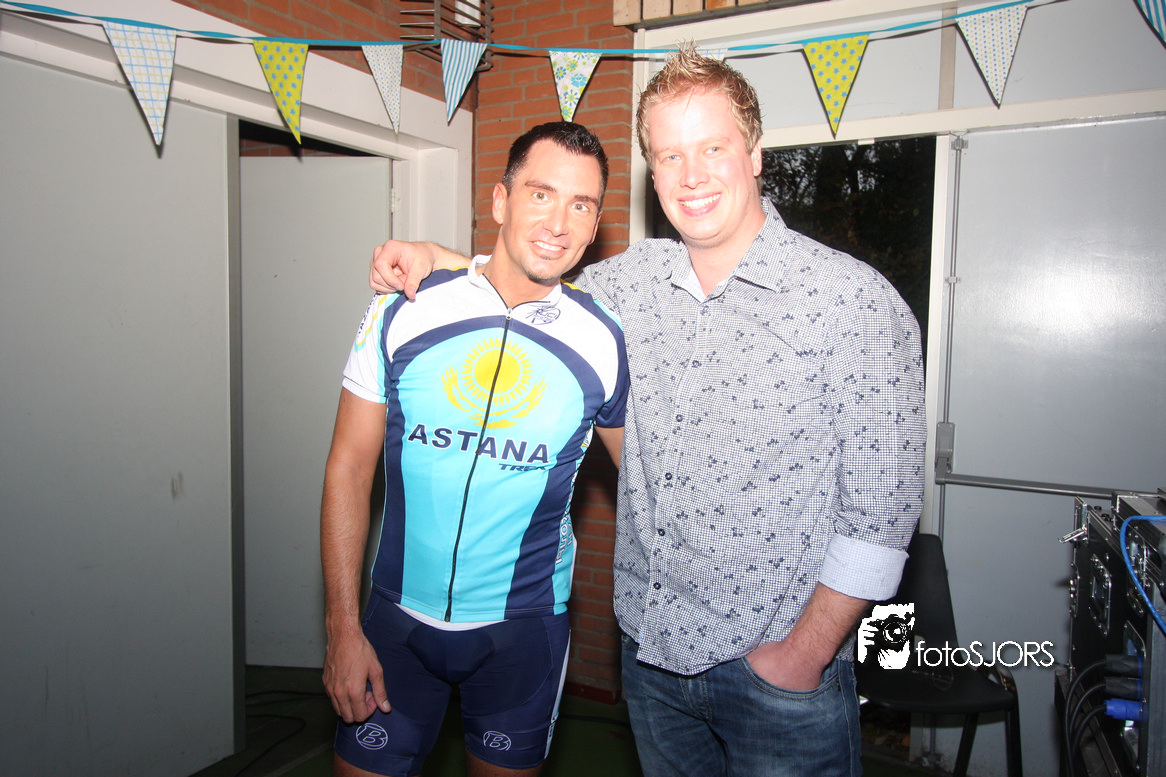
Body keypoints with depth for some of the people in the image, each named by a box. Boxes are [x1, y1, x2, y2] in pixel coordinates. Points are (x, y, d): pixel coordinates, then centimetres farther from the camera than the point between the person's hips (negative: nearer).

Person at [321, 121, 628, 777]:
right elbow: (349, 471, -3)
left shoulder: (603, 341, -9)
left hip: (524, 627, 0)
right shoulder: (403, 313, -9)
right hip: (398, 616, 0)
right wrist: (343, 628, -4)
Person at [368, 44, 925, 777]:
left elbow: (882, 508, -14)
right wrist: (433, 256, 3)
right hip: (649, 648, 5)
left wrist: (806, 654, -13)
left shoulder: (856, 299, -14)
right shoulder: (635, 278, 1)